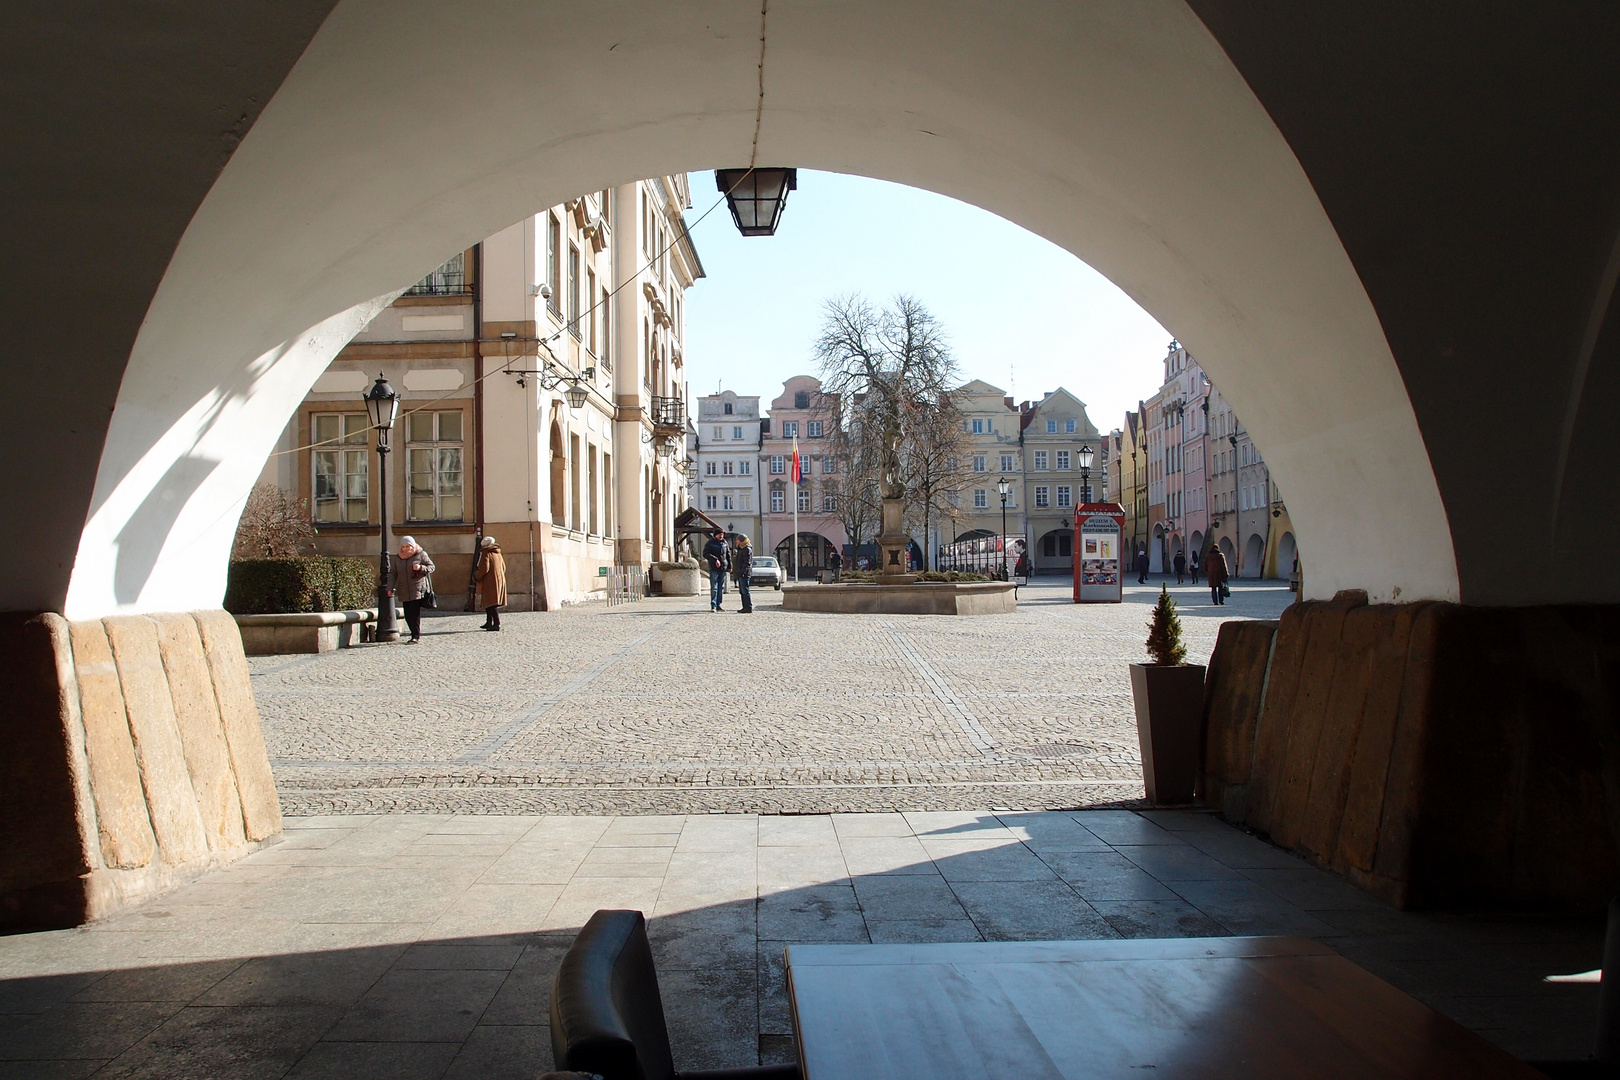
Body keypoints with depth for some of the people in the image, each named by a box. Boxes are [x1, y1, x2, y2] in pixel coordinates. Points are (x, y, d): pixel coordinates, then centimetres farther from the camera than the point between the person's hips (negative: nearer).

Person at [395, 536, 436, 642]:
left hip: (418, 589, -5)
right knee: (408, 615, 4)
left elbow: (432, 567, 3)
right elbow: (394, 574, 15)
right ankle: (415, 635, 16)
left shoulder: (421, 555, 2)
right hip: (404, 591, 5)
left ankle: (416, 636, -10)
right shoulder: (399, 558, 13)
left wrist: (420, 568, -15)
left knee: (415, 613, -13)